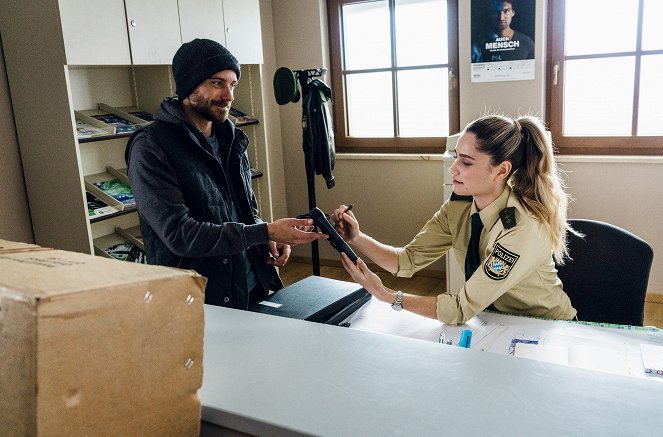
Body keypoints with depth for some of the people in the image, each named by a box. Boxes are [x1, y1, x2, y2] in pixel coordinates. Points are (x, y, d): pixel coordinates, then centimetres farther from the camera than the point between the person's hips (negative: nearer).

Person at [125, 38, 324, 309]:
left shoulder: (231, 140, 8)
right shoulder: (150, 147, -14)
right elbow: (180, 235, -22)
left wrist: (269, 240, -3)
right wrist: (267, 232, -24)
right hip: (198, 304, -6)